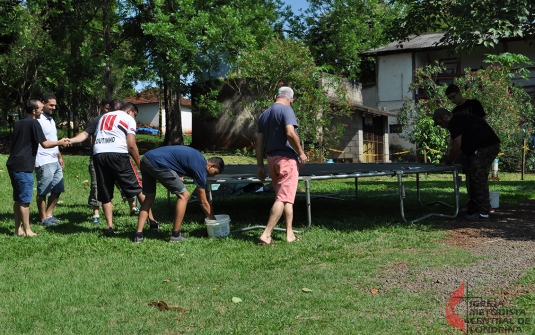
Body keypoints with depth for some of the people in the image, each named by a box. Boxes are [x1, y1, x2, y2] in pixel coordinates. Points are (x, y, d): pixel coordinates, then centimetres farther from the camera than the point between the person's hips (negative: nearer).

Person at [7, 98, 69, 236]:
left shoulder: (19, 123, 16)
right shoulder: (33, 123, -11)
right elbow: (45, 144, -14)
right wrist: (60, 142, 1)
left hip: (14, 165, 9)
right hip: (23, 167, -9)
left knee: (18, 199, 12)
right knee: (25, 200, -4)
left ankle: (18, 229, 16)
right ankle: (27, 230, 0)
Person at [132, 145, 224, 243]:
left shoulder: (198, 157, 22)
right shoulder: (200, 168, -2)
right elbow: (203, 202, 3)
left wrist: (179, 175, 13)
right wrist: (214, 221, 12)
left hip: (146, 158, 9)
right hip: (158, 163, -9)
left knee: (149, 197, 20)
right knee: (183, 195, 0)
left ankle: (138, 234, 13)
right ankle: (175, 235, 3)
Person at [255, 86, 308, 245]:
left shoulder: (264, 114, 14)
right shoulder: (286, 110, -7)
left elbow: (259, 142, 12)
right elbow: (290, 133, -22)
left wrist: (260, 166, 15)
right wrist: (301, 153, -10)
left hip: (272, 160, 8)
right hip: (287, 159, -8)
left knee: (285, 198, 15)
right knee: (284, 198, -7)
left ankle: (290, 234, 16)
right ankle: (266, 234, -12)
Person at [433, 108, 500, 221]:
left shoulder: (455, 122, -9)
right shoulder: (461, 119, 23)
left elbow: (457, 146, -13)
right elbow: (461, 146, 22)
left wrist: (447, 161, 0)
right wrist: (449, 161, 16)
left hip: (484, 148, -11)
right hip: (490, 146, 11)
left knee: (479, 180, -9)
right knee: (478, 180, 14)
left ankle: (483, 213, -7)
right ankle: (474, 210, 20)